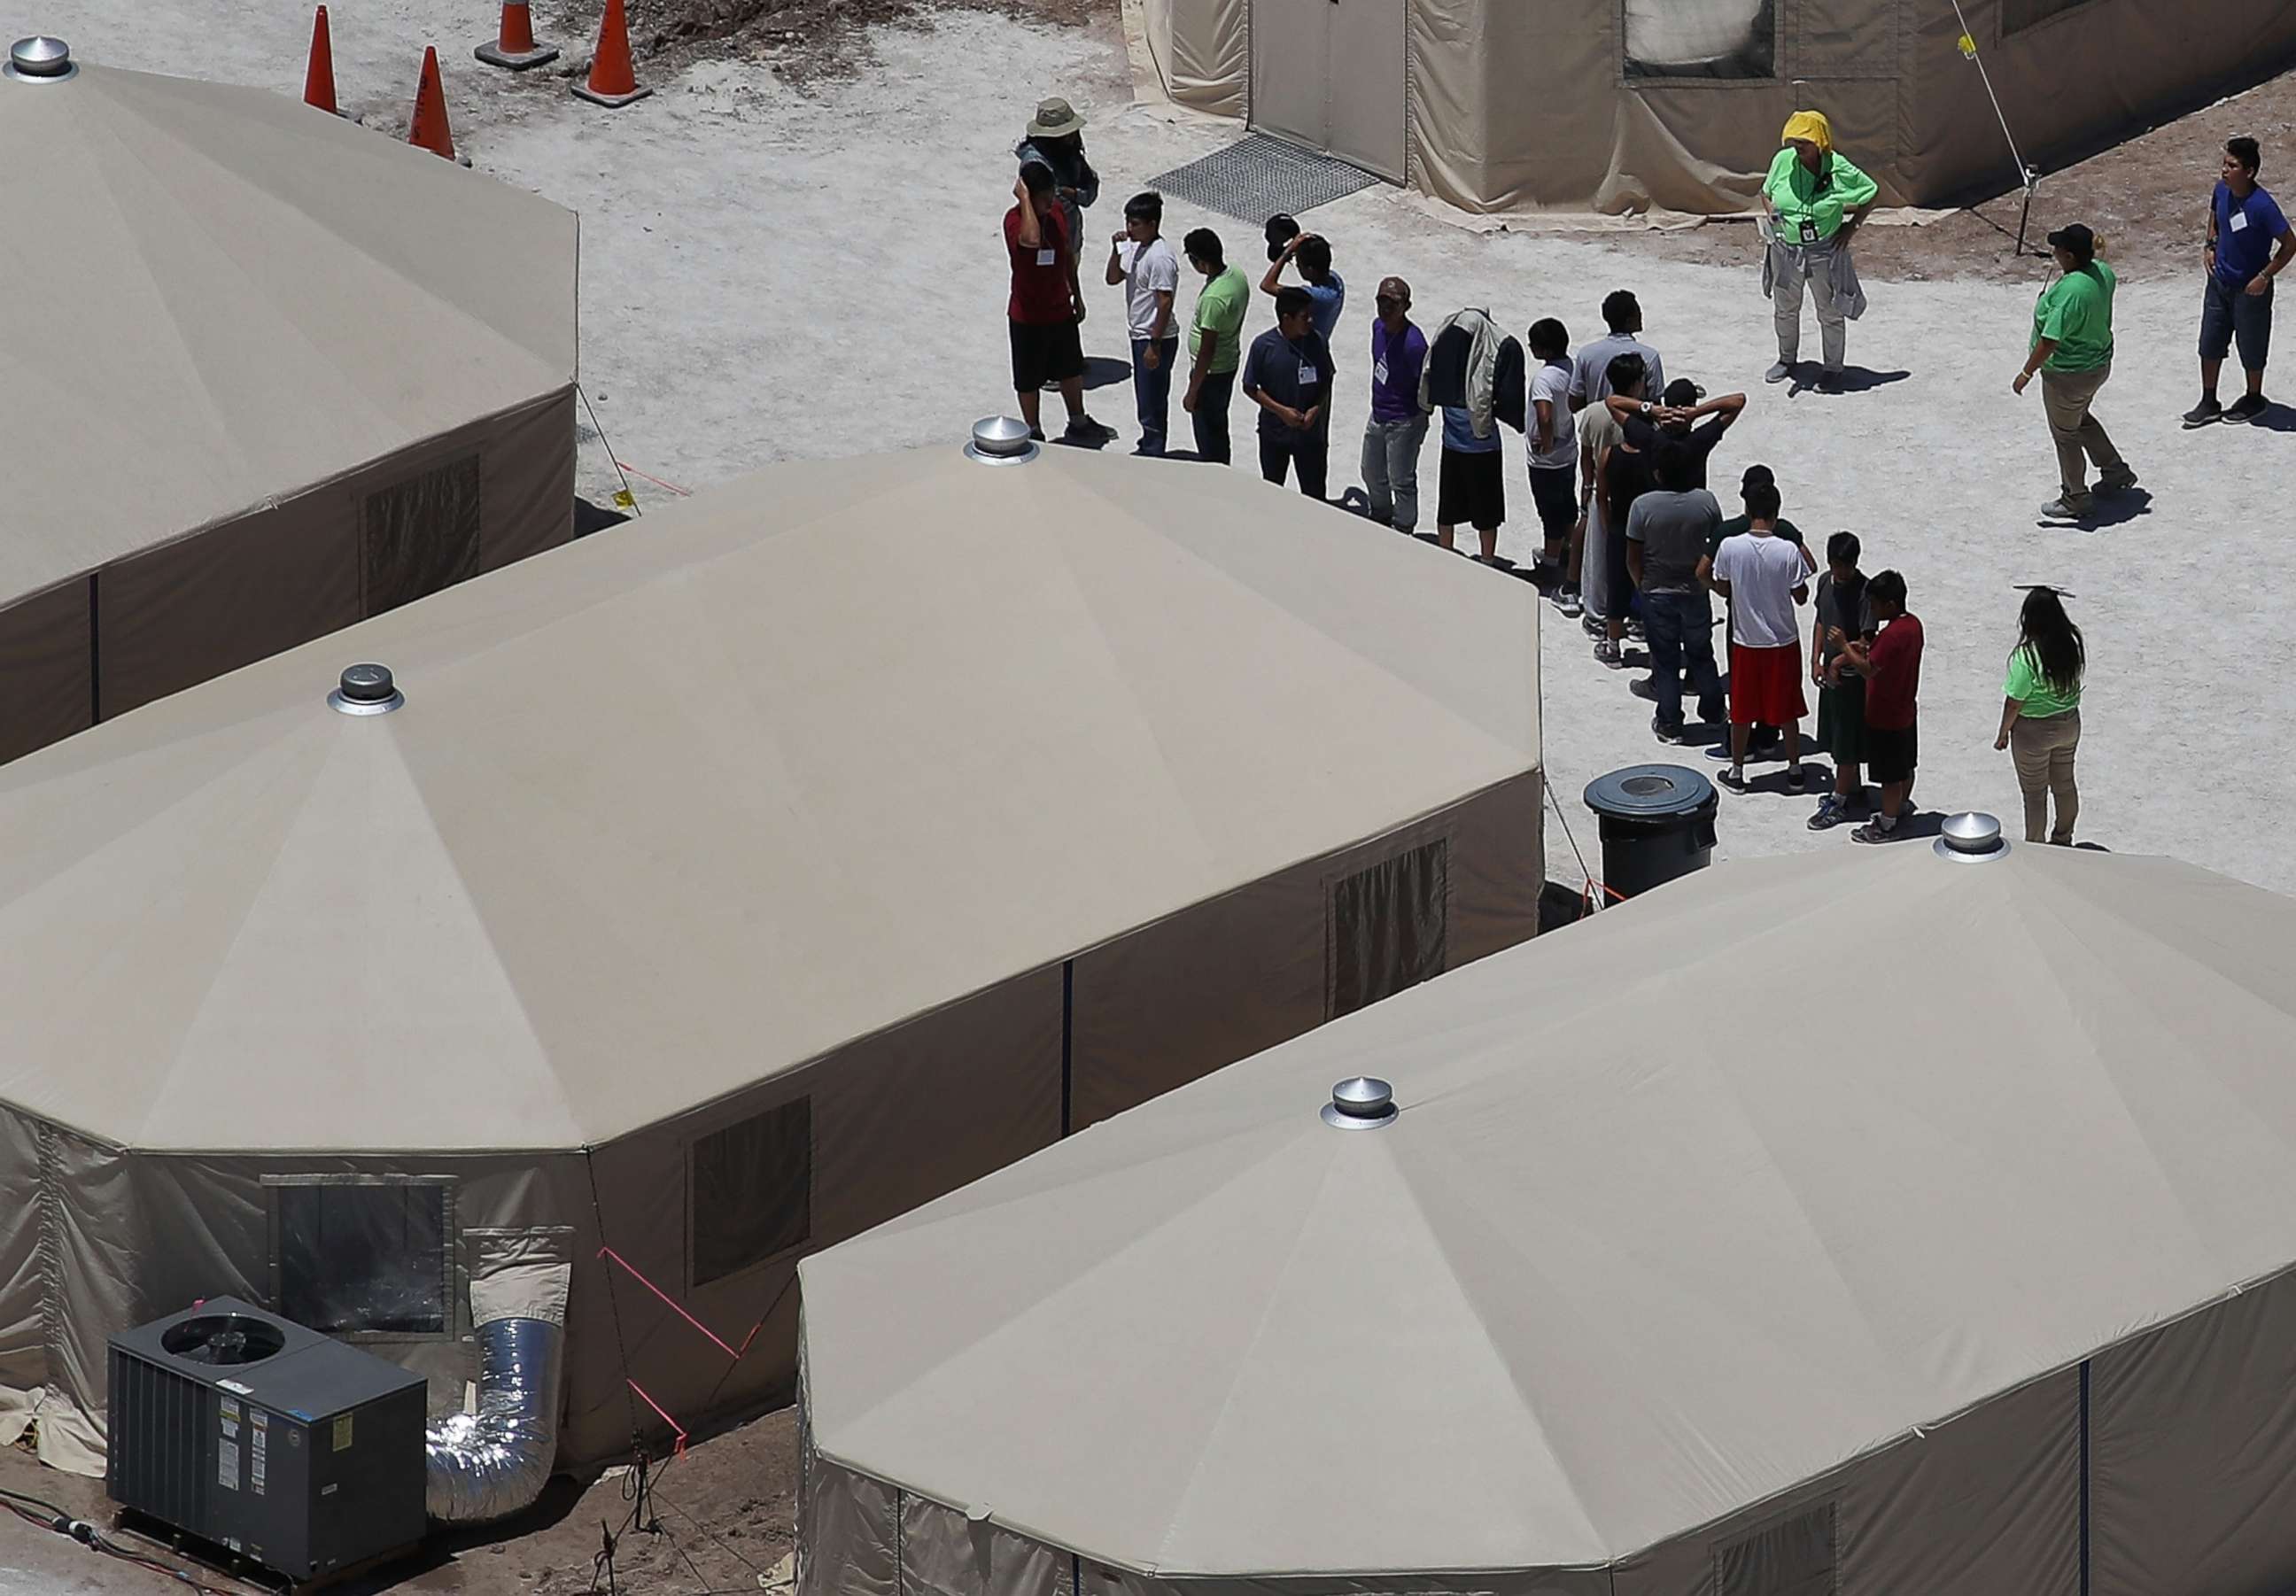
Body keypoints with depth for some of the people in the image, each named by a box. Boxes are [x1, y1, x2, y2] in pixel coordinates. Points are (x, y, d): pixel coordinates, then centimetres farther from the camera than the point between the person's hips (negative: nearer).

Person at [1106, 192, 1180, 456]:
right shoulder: (1135, 248, 6)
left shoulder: (1160, 258, -23)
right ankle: (1148, 447, 33)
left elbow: (1164, 303, -23)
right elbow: (1113, 278, 14)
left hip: (1156, 339, -10)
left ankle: (1153, 455, 7)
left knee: (1152, 402, -1)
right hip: (1140, 335, 10)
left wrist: (1154, 345, -22)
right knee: (1145, 397, 20)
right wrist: (1117, 249, -3)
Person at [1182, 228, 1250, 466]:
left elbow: (1207, 350, -27)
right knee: (1218, 429, 24)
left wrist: (1192, 392, -18)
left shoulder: (1213, 298, -33)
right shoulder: (1238, 276, -4)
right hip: (1230, 363, 9)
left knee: (1208, 437, 6)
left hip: (1211, 372, -9)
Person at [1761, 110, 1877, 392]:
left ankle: (1832, 369, 24)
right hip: (1786, 249, 4)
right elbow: (1766, 192, 10)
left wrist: (1853, 225, -8)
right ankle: (1787, 359, 41)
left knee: (1831, 312, 8)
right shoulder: (1783, 161, -8)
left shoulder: (1838, 169, -17)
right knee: (1785, 308, 20)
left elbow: (1872, 192, -4)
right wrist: (1770, 210, -11)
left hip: (1824, 250, -4)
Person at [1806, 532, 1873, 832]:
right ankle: (1854, 791, 33)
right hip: (1830, 672, 8)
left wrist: (1839, 661, -27)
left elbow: (1867, 641, -23)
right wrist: (1816, 660, 3)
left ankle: (1839, 803, 11)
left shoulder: (1863, 591, -21)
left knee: (1846, 743, 2)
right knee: (1836, 737, 19)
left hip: (1852, 676, -8)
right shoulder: (1826, 581, 1)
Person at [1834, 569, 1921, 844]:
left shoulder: (1892, 634, -30)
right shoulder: (1913, 624, 0)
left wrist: (1844, 647, -19)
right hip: (1905, 711, 9)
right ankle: (1902, 807, 43)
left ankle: (1886, 827, 16)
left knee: (1890, 775, 5)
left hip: (1886, 718, -9)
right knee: (1904, 766, 25)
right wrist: (1867, 649, 1)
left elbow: (1868, 669, -28)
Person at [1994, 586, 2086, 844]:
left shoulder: (2026, 658, -29)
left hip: (2034, 731, -6)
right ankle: (2063, 839, 41)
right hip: (2069, 724, 6)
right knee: (2065, 784, 23)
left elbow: (2014, 704, -19)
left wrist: (2003, 734, -6)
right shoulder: (2071, 644, -13)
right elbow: (2074, 681, 2)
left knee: (2034, 794, 12)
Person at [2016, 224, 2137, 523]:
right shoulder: (2102, 273, -10)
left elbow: (2050, 341, -32)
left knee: (2066, 435, 12)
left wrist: (2027, 373, -23)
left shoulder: (2069, 292, -36)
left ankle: (2075, 499, 27)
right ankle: (2115, 471, 43)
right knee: (2082, 420, 32)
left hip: (2069, 375, -9)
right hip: (2098, 363, 9)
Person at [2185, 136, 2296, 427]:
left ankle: (2253, 400, 34)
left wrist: (2264, 277, -20)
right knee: (2209, 344, 13)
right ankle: (2208, 403, 27)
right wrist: (2211, 245, 3)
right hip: (2219, 282, 6)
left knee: (2251, 348, 13)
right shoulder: (2222, 190, -9)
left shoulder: (2262, 206, -29)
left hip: (2249, 289, -6)